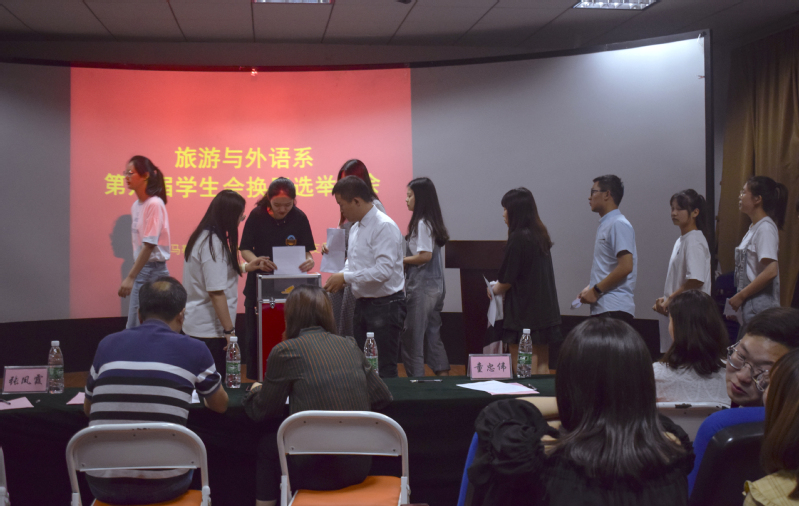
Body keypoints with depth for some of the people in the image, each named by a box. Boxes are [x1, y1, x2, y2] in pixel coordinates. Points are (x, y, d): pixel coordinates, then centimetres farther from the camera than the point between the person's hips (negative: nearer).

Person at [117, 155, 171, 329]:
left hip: (153, 271, -8)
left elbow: (149, 245, -18)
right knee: (132, 329, 10)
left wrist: (130, 277, -21)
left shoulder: (155, 204, -14)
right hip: (141, 269, 8)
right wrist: (132, 276, 8)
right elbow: (139, 245, 12)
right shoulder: (136, 205, 11)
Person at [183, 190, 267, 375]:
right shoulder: (213, 243, -19)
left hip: (196, 325, 9)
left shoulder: (203, 236, 8)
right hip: (209, 330, -9)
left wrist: (245, 267, 17)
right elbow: (216, 292, -22)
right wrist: (229, 330, -18)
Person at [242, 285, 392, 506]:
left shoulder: (284, 351, -7)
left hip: (319, 471, -5)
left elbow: (261, 411, 4)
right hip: (360, 467, 5)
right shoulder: (349, 345, 6)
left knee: (266, 446, 25)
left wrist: (255, 391, 25)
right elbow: (382, 397, 11)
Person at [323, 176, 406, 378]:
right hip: (362, 304, 9)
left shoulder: (384, 227, -17)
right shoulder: (356, 228, 13)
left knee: (384, 370, -5)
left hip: (385, 306, -9)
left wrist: (346, 278, -19)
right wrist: (340, 276, 2)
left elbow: (384, 270, -25)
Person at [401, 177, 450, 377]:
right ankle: (443, 376, 15)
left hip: (421, 287, -9)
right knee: (433, 336, 13)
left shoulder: (422, 223, -15)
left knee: (412, 339, -2)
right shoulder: (433, 221, 12)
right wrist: (404, 258, 11)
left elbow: (425, 255, -20)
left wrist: (401, 260, -9)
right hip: (435, 286, 9)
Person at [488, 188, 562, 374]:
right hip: (545, 312, 8)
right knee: (542, 364, 13)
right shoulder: (540, 235, 9)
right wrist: (501, 288, 18)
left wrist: (494, 290, 7)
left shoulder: (518, 238, -15)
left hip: (523, 313, -8)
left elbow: (507, 280, -13)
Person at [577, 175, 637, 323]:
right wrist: (590, 288, 11)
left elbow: (625, 267, -18)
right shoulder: (605, 225, 21)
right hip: (601, 308, 9)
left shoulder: (619, 224, -9)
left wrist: (596, 290, -14)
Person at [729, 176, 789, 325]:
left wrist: (740, 296, -17)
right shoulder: (754, 228, 15)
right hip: (750, 305, 9)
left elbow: (771, 271, -22)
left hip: (760, 307, -9)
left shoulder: (765, 228, -13)